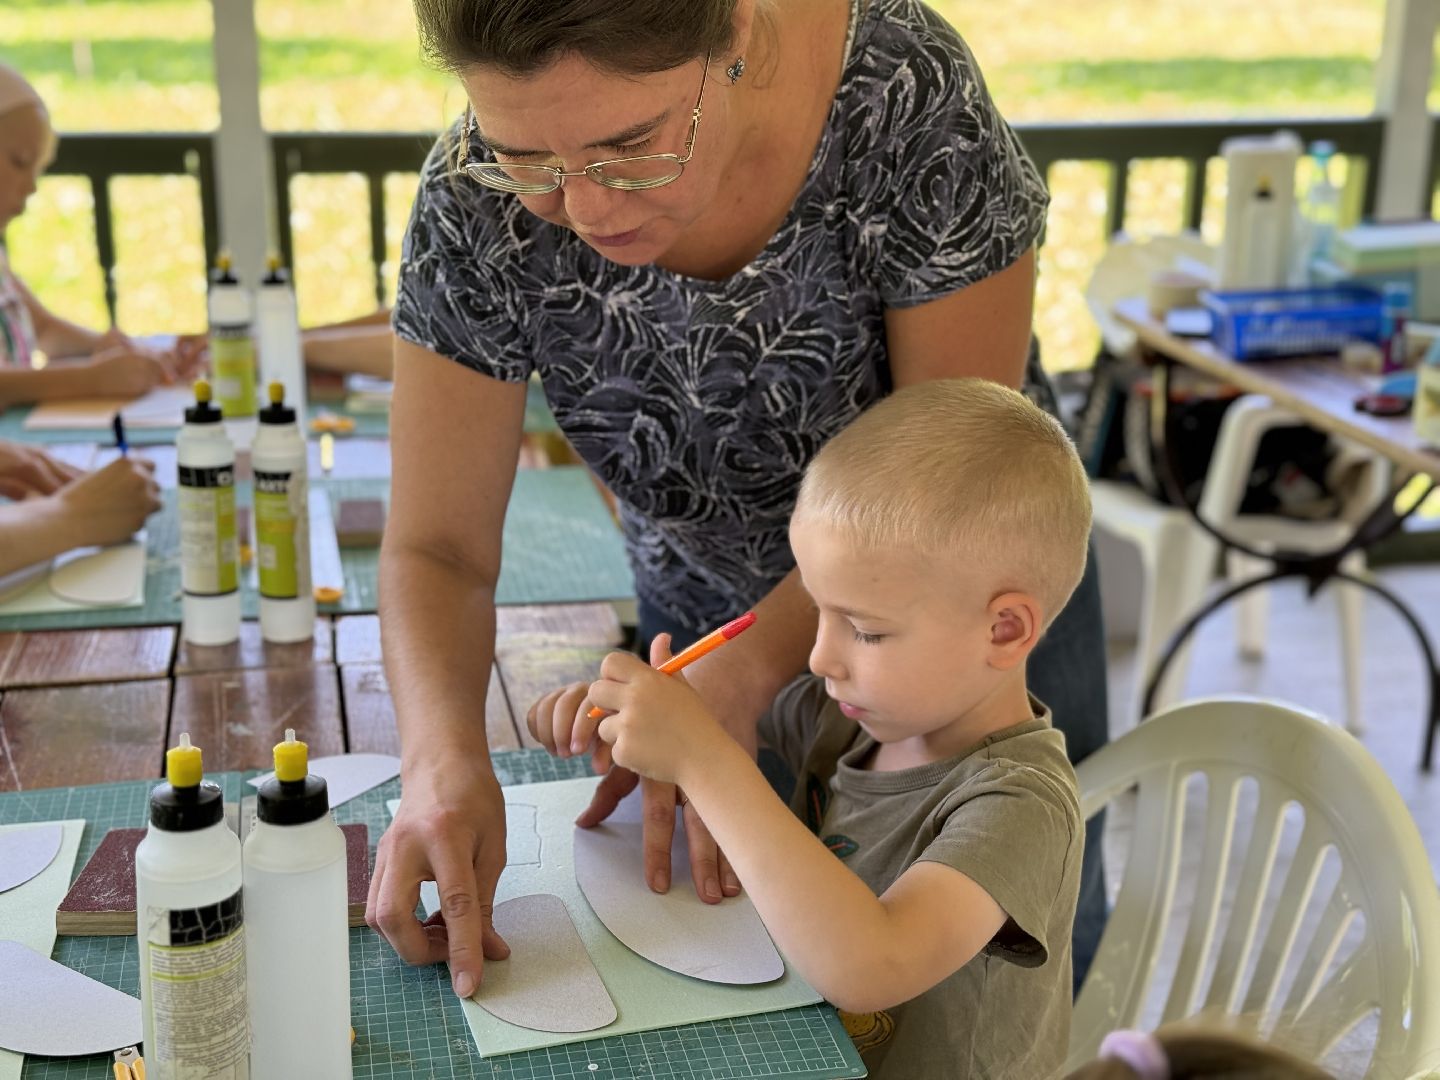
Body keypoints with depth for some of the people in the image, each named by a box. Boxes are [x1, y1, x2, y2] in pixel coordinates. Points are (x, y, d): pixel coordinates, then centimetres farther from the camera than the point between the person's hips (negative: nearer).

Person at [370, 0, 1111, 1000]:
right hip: (708, 608, 1)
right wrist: (444, 755, -40)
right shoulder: (476, 203, -26)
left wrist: (738, 676, -32)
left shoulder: (906, 92, -33)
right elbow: (437, 550, -22)